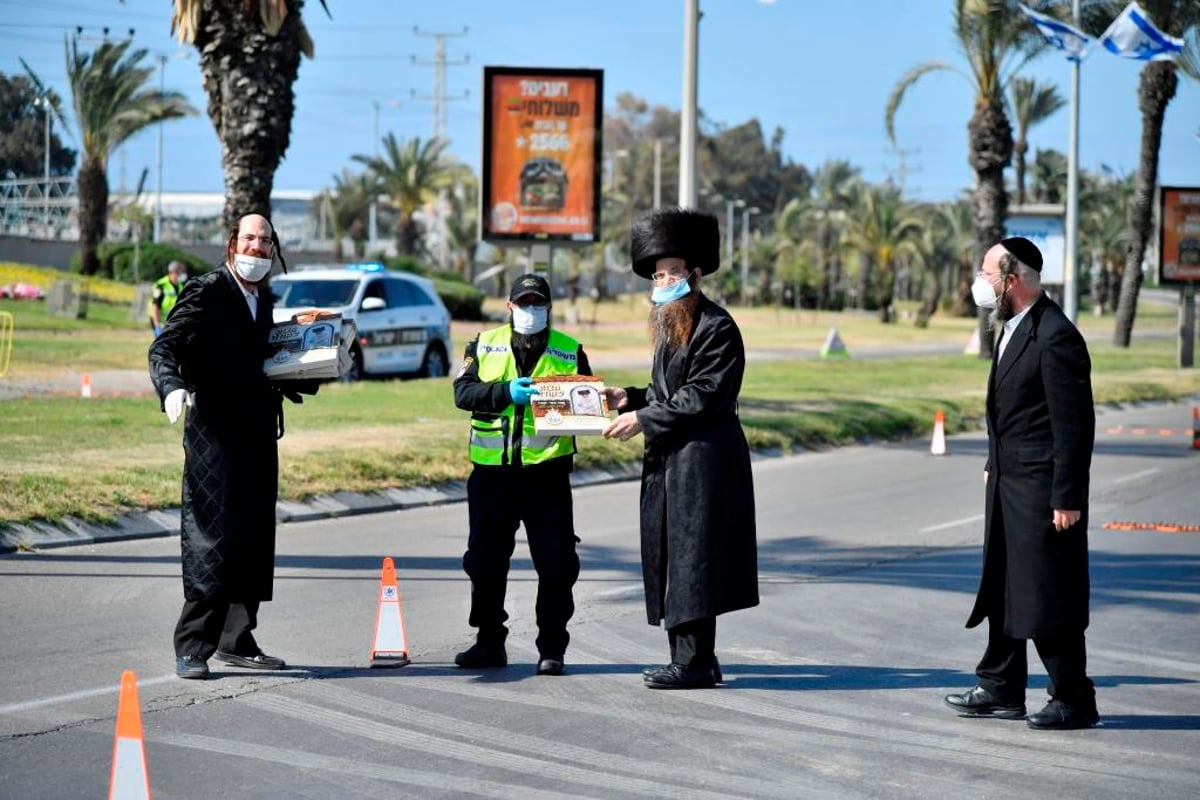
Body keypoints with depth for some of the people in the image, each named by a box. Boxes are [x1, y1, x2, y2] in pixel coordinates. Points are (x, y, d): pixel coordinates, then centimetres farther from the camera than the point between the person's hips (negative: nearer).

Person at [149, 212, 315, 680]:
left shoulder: (263, 299, 16)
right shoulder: (206, 293, -7)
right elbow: (164, 348, -16)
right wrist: (172, 388, -35)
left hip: (257, 433, 8)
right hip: (213, 433, -8)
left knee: (255, 540, 10)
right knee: (212, 536, -11)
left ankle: (236, 640, 20)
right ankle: (192, 647, -6)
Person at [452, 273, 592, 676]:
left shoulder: (569, 352, 6)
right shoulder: (484, 345, 8)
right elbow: (463, 392, -5)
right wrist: (507, 392, -20)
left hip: (547, 472, -1)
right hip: (492, 472, 2)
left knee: (556, 564, -3)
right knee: (485, 560, 9)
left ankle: (551, 648, 6)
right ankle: (489, 642, 22)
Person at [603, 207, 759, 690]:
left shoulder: (717, 328, -12)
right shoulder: (670, 326, 19)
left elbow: (702, 397, -18)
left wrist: (643, 419, -17)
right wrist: (630, 399, 8)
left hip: (703, 460, -10)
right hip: (668, 459, 10)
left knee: (691, 558, -9)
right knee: (670, 557, 11)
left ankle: (694, 662, -6)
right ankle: (691, 658, 18)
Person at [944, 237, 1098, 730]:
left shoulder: (1055, 338, -19)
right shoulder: (1013, 330, 12)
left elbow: (1075, 425, -19)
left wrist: (1067, 499, -19)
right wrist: (994, 465, 18)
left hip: (1043, 490, -10)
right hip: (1008, 485, 10)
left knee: (1047, 597, -4)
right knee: (1003, 589, 16)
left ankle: (1074, 701, 6)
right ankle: (1002, 689, 26)